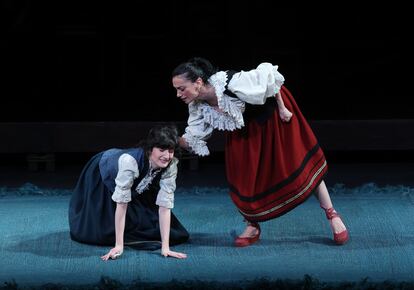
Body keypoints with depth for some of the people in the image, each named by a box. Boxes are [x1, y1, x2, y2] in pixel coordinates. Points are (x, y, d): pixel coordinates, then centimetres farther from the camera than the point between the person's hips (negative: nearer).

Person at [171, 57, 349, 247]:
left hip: (270, 112, -5)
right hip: (245, 127, 5)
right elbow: (191, 139, -11)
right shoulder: (198, 106, -20)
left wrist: (282, 107, -21)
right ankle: (253, 227, 19)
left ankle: (332, 214, 14)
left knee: (297, 162, 0)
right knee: (242, 178, -2)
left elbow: (268, 72, -28)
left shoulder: (232, 84, -40)